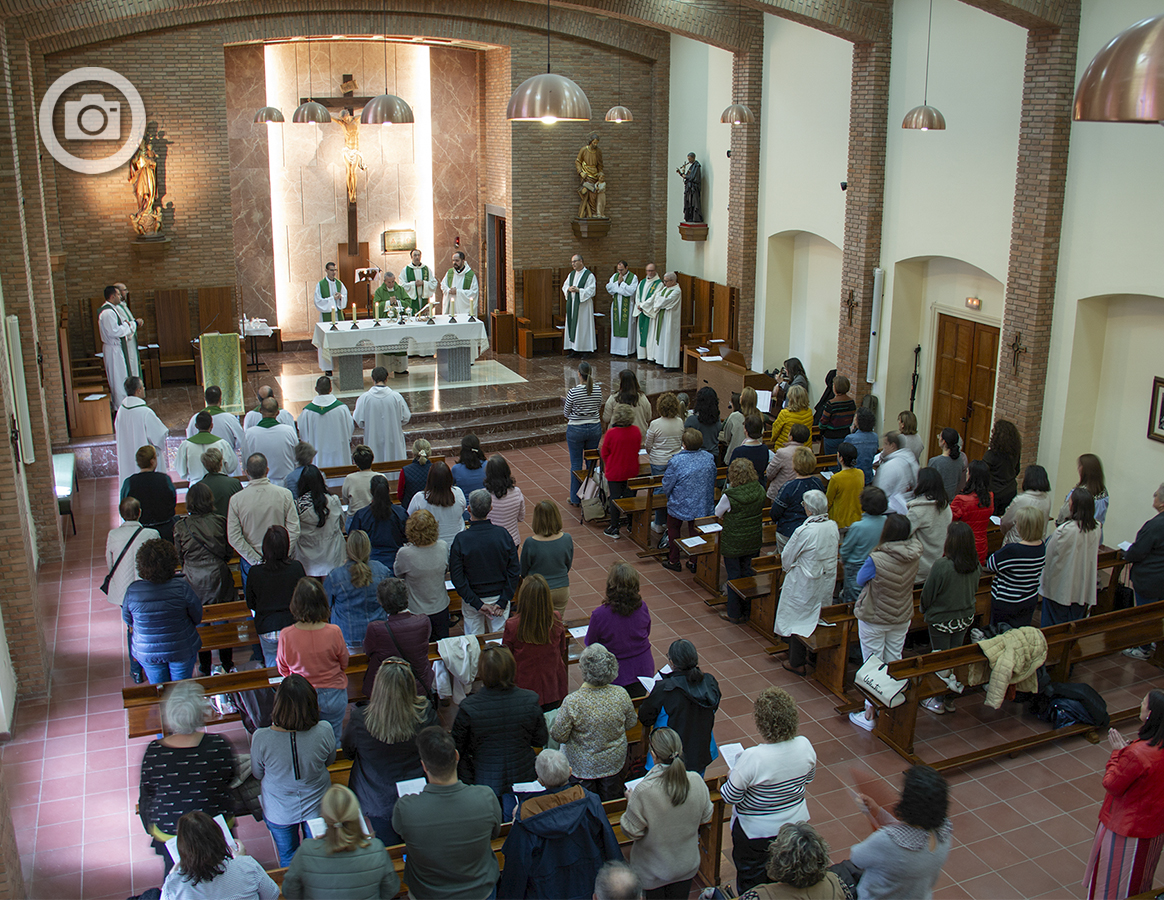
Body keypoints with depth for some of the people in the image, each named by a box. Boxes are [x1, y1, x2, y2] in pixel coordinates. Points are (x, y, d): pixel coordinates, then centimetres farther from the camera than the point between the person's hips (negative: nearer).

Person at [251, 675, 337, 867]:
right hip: (317, 807, 1)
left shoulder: (261, 739, -32)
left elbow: (257, 774, -11)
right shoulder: (324, 731, -30)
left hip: (279, 813, 0)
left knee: (288, 858, 27)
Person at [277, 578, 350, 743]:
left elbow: (283, 670, -4)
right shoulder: (333, 632, -22)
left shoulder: (286, 636, -22)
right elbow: (344, 663, -5)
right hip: (333, 696, 0)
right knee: (333, 744, 20)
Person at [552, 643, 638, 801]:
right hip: (614, 762, 3)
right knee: (611, 800, 27)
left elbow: (559, 736, -19)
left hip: (583, 766, -3)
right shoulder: (621, 694, -21)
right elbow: (630, 725, -4)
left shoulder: (572, 702, -31)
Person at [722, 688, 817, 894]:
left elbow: (731, 796, -24)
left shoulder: (752, 758, -35)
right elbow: (809, 777, 2)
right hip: (796, 822, 5)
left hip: (756, 830, -5)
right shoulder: (804, 745, -19)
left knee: (751, 881, 20)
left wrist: (731, 776, -5)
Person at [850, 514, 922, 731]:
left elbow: (860, 581, -9)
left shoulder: (876, 560, -28)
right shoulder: (914, 557, -12)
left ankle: (869, 715, 14)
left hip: (874, 619, -5)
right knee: (894, 661, 19)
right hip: (902, 618, 5)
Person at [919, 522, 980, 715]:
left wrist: (924, 610, 4)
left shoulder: (941, 565, -28)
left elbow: (928, 592, -16)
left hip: (941, 619, -5)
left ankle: (938, 702, 22)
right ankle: (950, 699, 31)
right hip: (966, 617, 5)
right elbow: (974, 589, 7)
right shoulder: (975, 564, -10)